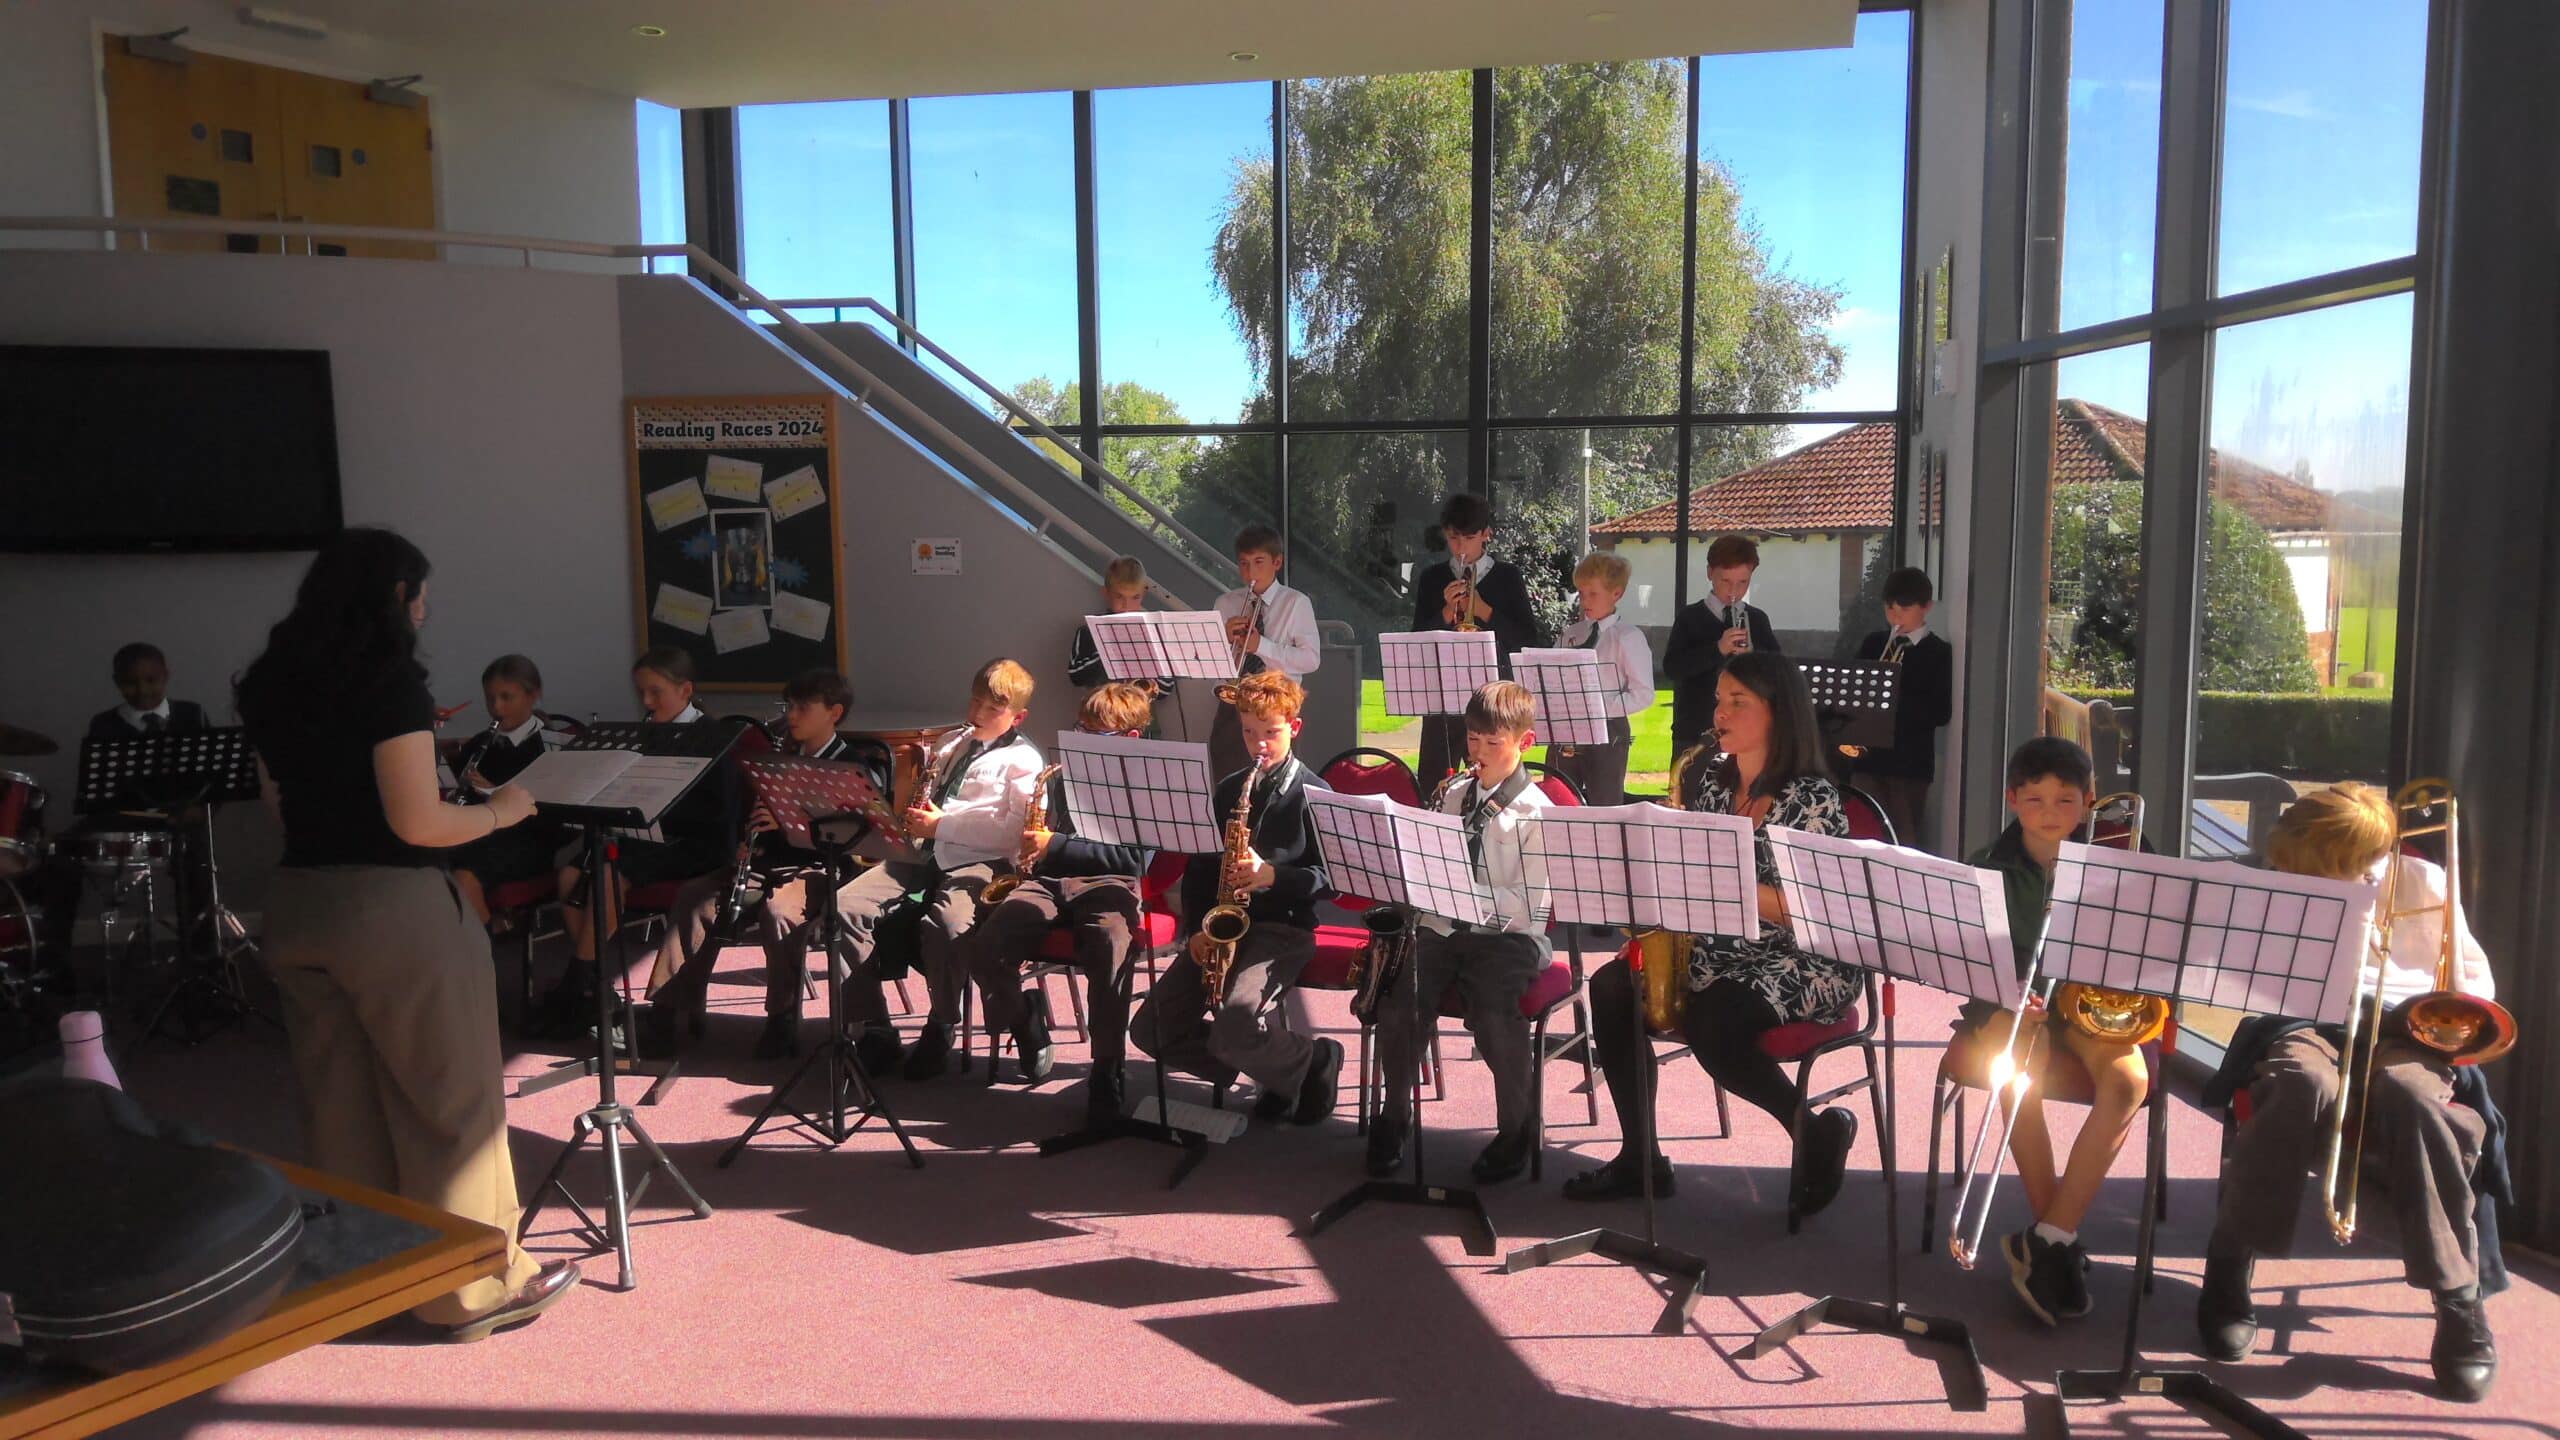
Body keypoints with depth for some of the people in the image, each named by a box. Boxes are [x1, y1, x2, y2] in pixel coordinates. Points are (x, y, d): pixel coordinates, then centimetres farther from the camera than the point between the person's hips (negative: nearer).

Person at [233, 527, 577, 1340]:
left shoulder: (274, 685, 9)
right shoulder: (389, 680, -14)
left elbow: (280, 808, 18)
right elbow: (418, 825, -17)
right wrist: (501, 811, -2)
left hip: (297, 905, 8)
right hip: (392, 908, -8)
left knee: (339, 1103, 17)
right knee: (449, 1101, 4)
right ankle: (477, 1287, 14)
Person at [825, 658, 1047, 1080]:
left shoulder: (1022, 761, 6)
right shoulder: (953, 744, 28)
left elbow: (1014, 828, -10)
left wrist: (942, 824, -10)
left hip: (977, 860, -7)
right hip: (924, 852, 7)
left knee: (947, 924, -38)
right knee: (847, 904, -17)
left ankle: (940, 1032, -13)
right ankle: (874, 1029, -12)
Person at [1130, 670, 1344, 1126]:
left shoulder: (1312, 794, -2)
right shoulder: (1228, 790, 14)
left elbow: (1329, 879, -6)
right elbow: (1199, 865, 16)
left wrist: (1271, 874, -21)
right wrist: (1197, 929, 1)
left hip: (1283, 927, -6)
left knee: (1234, 1027, -32)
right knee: (1151, 1030, -7)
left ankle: (1313, 1063, 1)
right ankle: (1267, 1065, 8)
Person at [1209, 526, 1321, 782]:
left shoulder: (1296, 603, -1)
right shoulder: (1225, 604, 10)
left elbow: (1311, 660, -11)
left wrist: (1262, 645, -18)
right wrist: (1224, 637, -11)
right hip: (1233, 703, 4)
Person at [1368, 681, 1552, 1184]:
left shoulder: (1535, 811, -4)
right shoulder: (1452, 794, 14)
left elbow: (1530, 903, -12)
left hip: (1506, 935, -4)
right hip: (1440, 927, 4)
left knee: (1493, 1012, -31)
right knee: (1398, 1000, -21)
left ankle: (1514, 1128, -5)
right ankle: (1393, 1117, 2)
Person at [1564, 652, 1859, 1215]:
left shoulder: (1812, 799, -10)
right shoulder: (1713, 779, 10)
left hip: (1801, 963, -7)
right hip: (1717, 950, 7)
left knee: (1711, 1025, -34)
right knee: (1611, 986, -15)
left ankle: (1820, 1129, -6)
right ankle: (1640, 1158, -6)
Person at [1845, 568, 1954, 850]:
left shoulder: (1939, 653, 0)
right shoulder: (1872, 644, 13)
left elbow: (1941, 713, -7)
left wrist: (1898, 698, -19)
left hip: (1910, 763, -3)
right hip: (1866, 757, 3)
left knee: (1904, 841, 1)